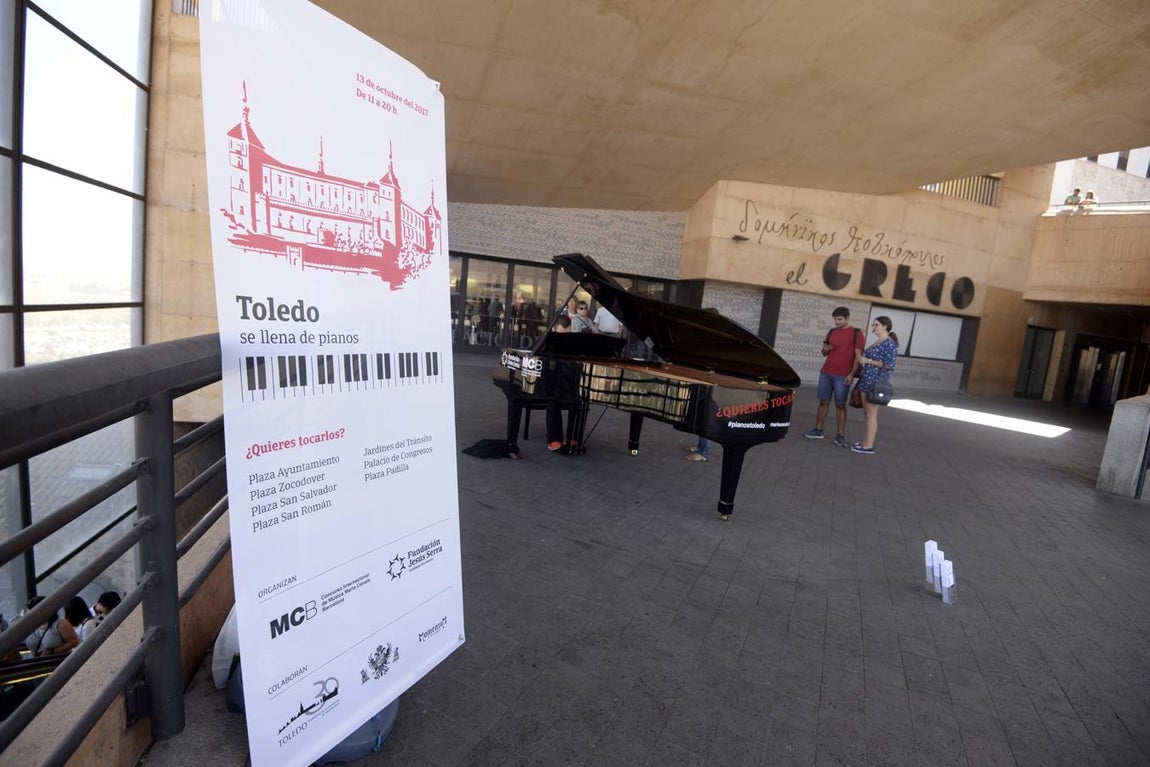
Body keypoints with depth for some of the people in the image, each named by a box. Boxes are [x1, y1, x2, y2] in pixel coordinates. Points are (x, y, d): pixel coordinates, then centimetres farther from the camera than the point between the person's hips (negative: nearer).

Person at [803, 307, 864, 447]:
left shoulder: (856, 333, -1)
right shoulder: (831, 332, 13)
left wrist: (852, 374, -13)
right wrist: (825, 350, -5)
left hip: (842, 376, -4)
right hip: (825, 373, 4)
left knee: (840, 405, -1)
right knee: (823, 402, 7)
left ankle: (840, 436, 4)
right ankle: (818, 431, 13)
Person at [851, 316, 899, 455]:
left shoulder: (890, 343, -10)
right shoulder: (876, 343, 16)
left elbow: (890, 365, -18)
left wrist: (868, 360, -17)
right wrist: (862, 358, 9)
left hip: (877, 382, -9)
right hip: (866, 380, 9)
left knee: (871, 414, -6)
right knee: (867, 413, 12)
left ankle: (869, 446, -2)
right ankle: (867, 442, 19)